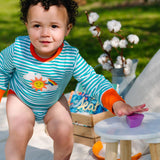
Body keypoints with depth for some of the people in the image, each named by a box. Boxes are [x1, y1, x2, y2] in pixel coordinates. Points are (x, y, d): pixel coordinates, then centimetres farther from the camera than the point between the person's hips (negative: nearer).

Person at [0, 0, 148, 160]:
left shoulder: (71, 57, -32)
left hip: (54, 102, 1)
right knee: (19, 133, -21)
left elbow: (93, 81, -29)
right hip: (21, 99, 0)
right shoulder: (18, 49, -30)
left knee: (64, 132, -13)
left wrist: (117, 103, -45)